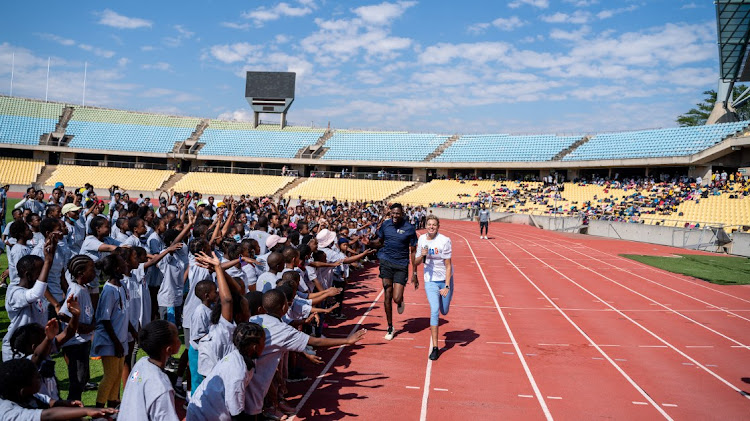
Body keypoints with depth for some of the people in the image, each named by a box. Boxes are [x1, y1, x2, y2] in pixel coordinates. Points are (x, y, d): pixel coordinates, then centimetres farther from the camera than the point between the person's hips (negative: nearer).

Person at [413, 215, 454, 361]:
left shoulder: (444, 241, -15)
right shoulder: (422, 239, -1)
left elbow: (448, 265, -14)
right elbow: (416, 262, 6)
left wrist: (446, 286, -20)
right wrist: (422, 256, -16)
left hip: (445, 279, -1)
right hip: (430, 280, 1)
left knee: (444, 311, 9)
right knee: (434, 311, -13)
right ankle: (435, 347, -7)